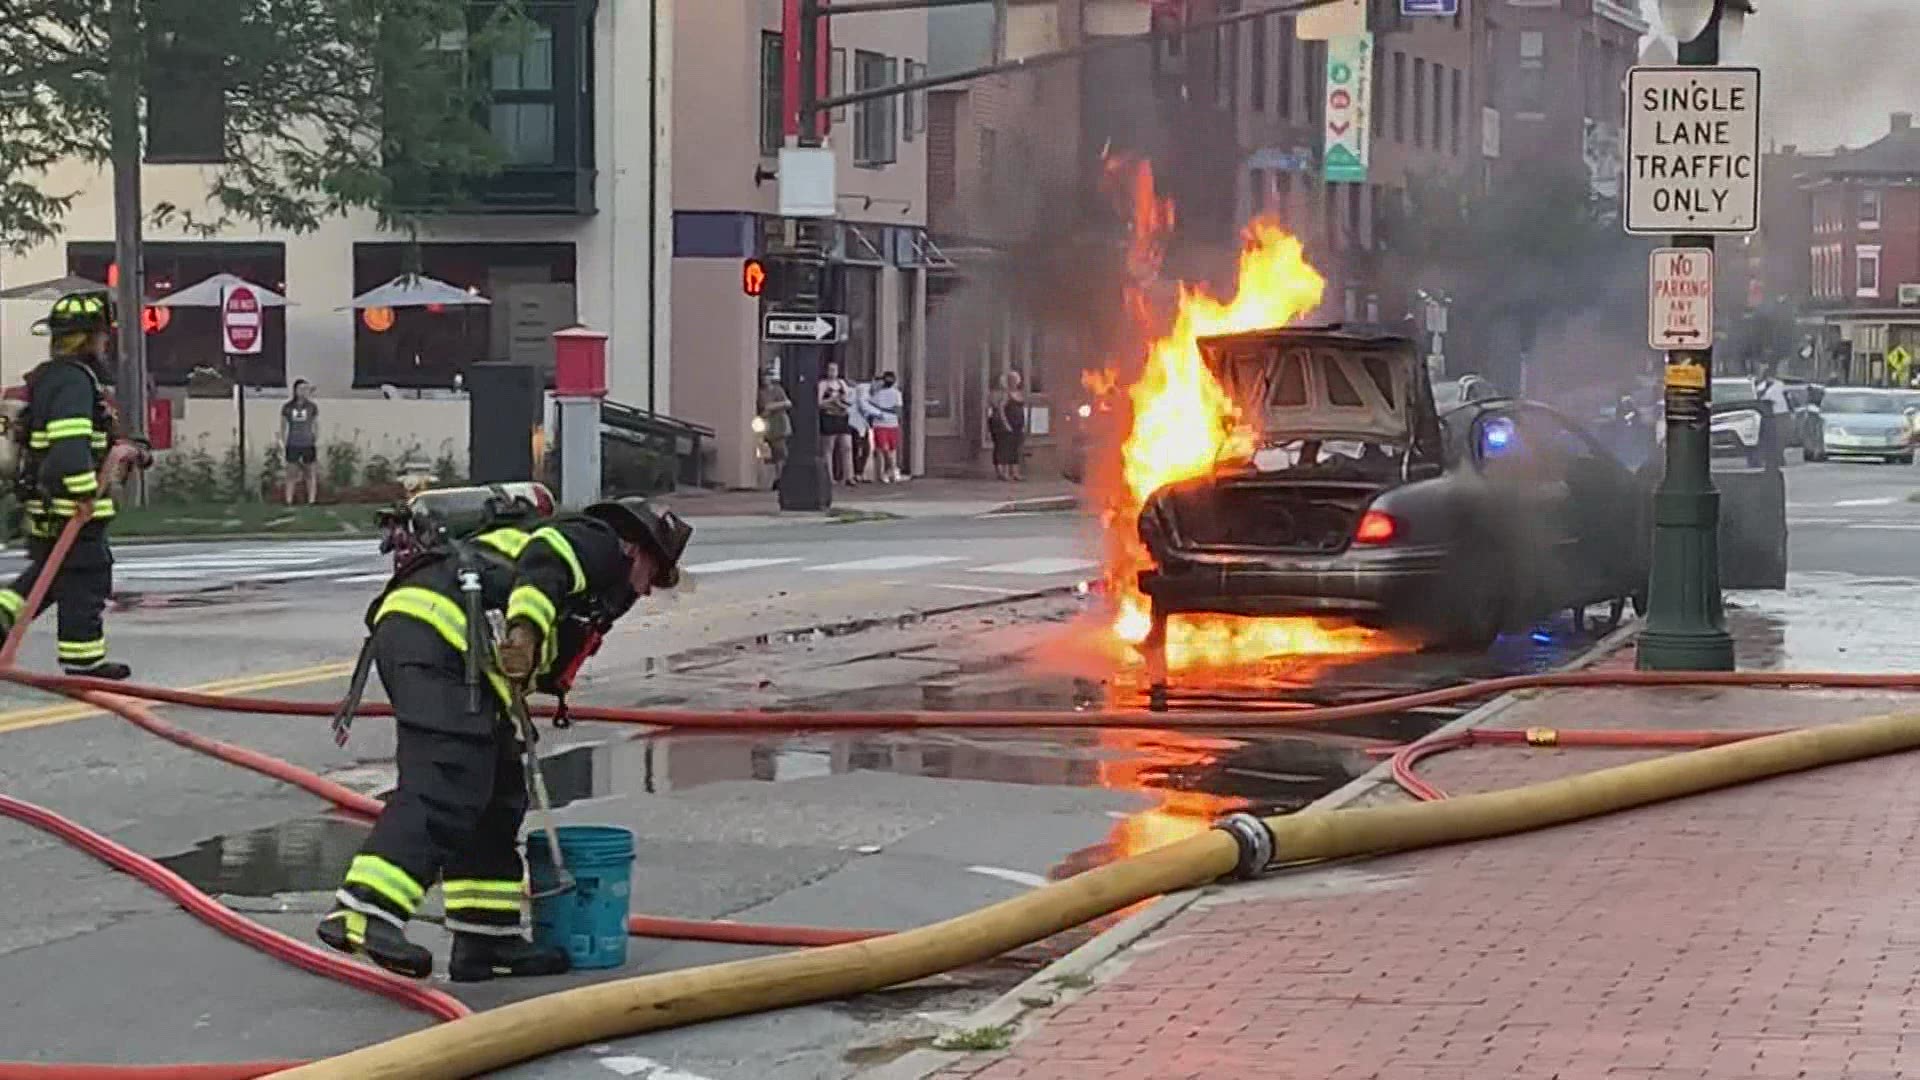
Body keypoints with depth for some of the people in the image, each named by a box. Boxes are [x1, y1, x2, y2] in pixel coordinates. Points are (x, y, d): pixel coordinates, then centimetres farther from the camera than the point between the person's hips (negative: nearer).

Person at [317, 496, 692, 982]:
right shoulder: (599, 544, 13)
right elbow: (543, 558, -10)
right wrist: (525, 632, -22)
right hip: (439, 634, -10)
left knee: (497, 793, 13)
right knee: (444, 787, -20)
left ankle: (487, 940, 15)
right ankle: (362, 913, -33)